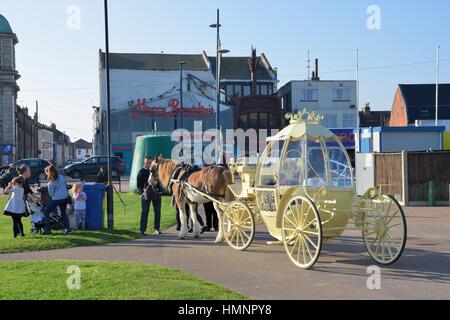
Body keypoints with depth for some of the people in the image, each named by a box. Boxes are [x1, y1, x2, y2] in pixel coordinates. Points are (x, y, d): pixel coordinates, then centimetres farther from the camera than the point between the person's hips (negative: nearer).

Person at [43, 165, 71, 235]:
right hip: (65, 198, 6)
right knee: (63, 213, 23)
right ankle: (67, 228, 9)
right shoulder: (62, 177, 4)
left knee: (46, 212, 8)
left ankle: (48, 230, 3)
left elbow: (51, 194, -7)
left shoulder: (51, 181, -11)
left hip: (56, 199, -6)